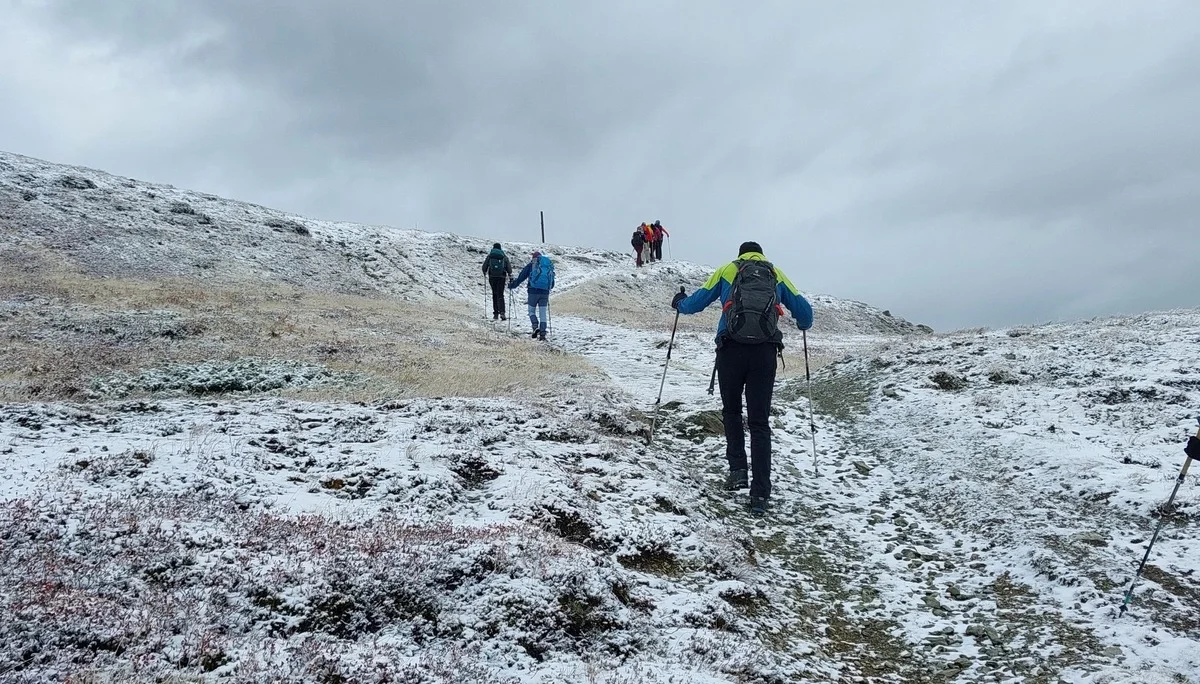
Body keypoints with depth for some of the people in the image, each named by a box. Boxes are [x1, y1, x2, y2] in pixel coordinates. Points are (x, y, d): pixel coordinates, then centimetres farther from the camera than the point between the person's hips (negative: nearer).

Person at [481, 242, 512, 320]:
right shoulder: (504, 256, 6)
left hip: (492, 277, 1)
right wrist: (510, 277, 16)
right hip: (501, 277, -1)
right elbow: (509, 268, 5)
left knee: (495, 295, 11)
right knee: (500, 295, -2)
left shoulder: (489, 255, 5)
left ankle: (496, 313, 10)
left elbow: (484, 266, 6)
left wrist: (485, 273, 26)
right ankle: (502, 312, -21)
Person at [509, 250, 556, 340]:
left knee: (532, 311, 11)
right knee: (543, 314, 6)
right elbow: (552, 283, 21)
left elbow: (521, 277, 4)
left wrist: (512, 285, 15)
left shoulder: (531, 265, 4)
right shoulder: (549, 266, 15)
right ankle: (542, 334, 0)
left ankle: (536, 327, -12)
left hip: (533, 291, -3)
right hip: (545, 292, 3)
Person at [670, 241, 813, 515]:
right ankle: (760, 495, -2)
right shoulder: (776, 274, 18)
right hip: (765, 352, 1)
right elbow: (804, 311, 17)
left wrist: (679, 303, 39)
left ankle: (738, 469, 8)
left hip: (731, 349, -1)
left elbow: (698, 301, 17)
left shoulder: (728, 270, 15)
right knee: (759, 422, 3)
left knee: (731, 411, 21)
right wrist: (803, 324, 41)